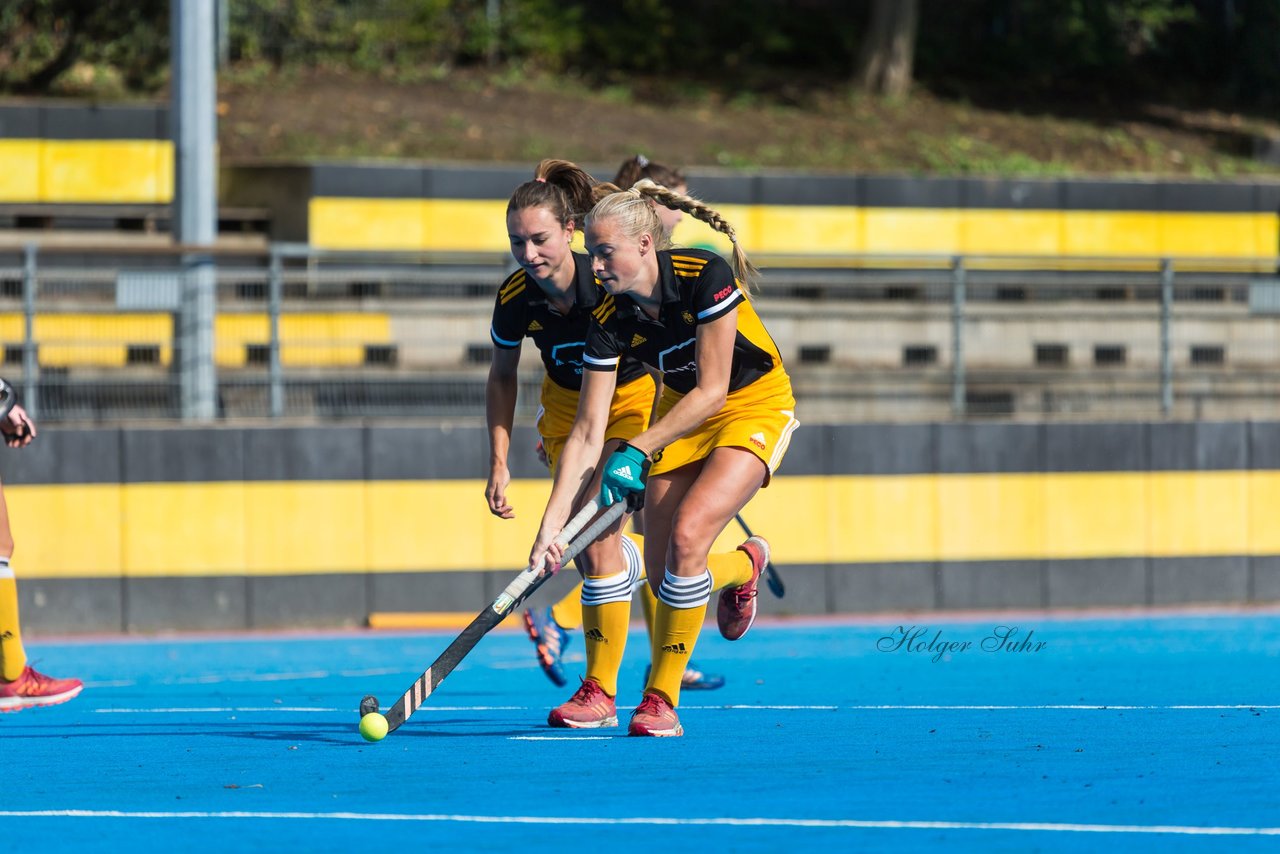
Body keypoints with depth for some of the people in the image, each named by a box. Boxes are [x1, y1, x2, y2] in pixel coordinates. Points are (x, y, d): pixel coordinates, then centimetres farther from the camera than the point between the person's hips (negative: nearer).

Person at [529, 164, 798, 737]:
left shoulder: (707, 276, -28)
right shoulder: (611, 320, -16)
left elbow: (712, 391, -25)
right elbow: (587, 433, -15)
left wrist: (638, 452, -28)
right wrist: (551, 525, -22)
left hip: (753, 408, -5)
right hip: (681, 413, 5)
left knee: (687, 537, -24)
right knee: (661, 575, -1)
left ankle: (661, 700, -13)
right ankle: (742, 568, 36)